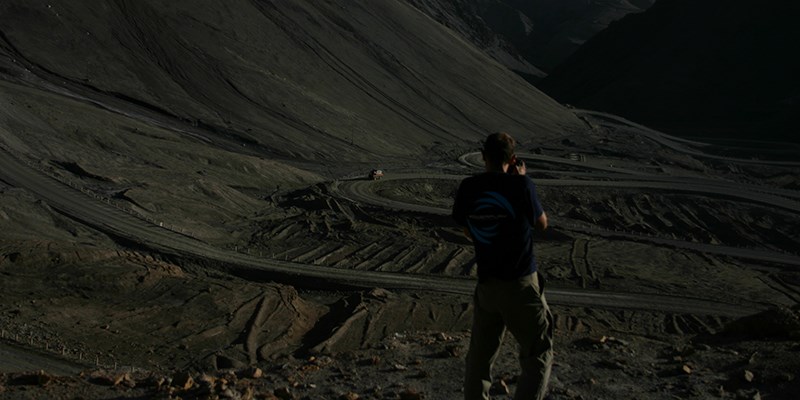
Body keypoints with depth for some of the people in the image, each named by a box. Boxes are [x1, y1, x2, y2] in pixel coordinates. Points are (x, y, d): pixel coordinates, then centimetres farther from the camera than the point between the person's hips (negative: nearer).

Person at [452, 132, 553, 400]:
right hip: (521, 284, -4)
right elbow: (542, 224, 4)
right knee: (538, 355, 6)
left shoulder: (468, 188, -1)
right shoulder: (520, 185, -12)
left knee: (480, 355, 18)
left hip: (486, 284, 4)